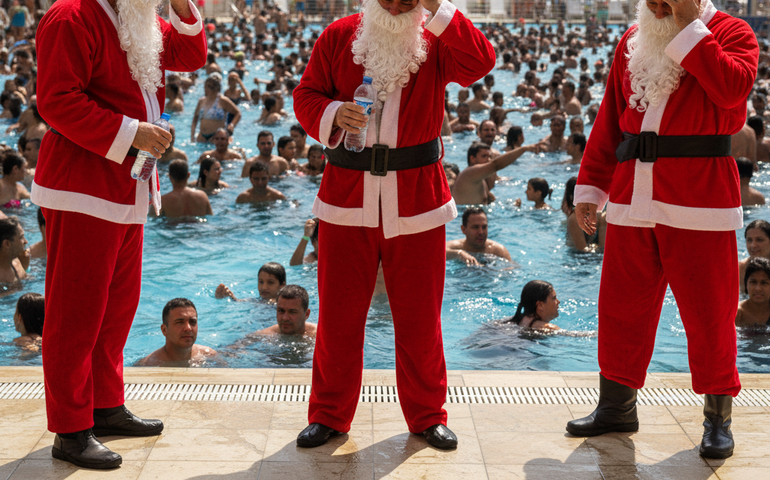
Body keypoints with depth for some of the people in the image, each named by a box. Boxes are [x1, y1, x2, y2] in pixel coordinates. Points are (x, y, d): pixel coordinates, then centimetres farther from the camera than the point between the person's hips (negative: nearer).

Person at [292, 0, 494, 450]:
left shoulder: (436, 41, 1)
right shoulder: (338, 37, 4)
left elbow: (481, 62, -17)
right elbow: (306, 96, 6)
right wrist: (332, 114, -15)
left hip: (417, 198, 0)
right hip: (347, 194, 1)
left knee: (419, 315, 7)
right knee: (339, 313, 6)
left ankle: (427, 415, 23)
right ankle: (329, 414, 21)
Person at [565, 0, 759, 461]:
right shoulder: (632, 41, 13)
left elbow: (732, 89, -23)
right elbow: (609, 120, 15)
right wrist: (590, 187, 10)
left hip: (699, 197, -4)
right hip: (632, 195, 5)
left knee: (708, 310, 2)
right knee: (622, 306, 9)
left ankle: (718, 418, 18)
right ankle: (617, 406, 25)